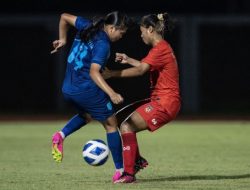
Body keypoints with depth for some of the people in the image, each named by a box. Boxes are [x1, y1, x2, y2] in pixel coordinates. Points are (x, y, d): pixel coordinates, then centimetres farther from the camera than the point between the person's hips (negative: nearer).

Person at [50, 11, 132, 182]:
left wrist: (62, 39, 32)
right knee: (111, 124, 8)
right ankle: (120, 170, 9)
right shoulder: (103, 44, -17)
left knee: (87, 115, 35)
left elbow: (65, 17, 19)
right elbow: (94, 72, -26)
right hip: (88, 90, -8)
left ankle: (61, 135, 8)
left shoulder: (87, 27, 6)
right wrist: (111, 93, -32)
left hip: (68, 89, 8)